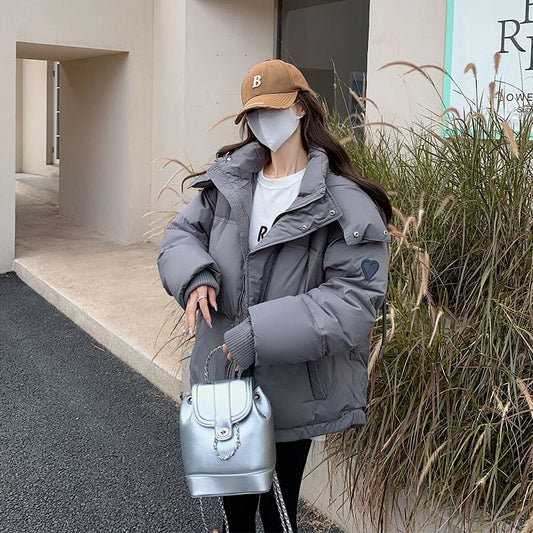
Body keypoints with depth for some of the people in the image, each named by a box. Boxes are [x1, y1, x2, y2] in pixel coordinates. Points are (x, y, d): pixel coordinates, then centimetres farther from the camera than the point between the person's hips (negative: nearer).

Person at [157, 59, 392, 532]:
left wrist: (259, 335, -26)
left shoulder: (344, 204, -15)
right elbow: (182, 233, 9)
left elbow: (355, 299, -20)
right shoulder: (228, 182, 2)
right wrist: (194, 276, -16)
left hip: (291, 391, -4)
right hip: (224, 376, 5)